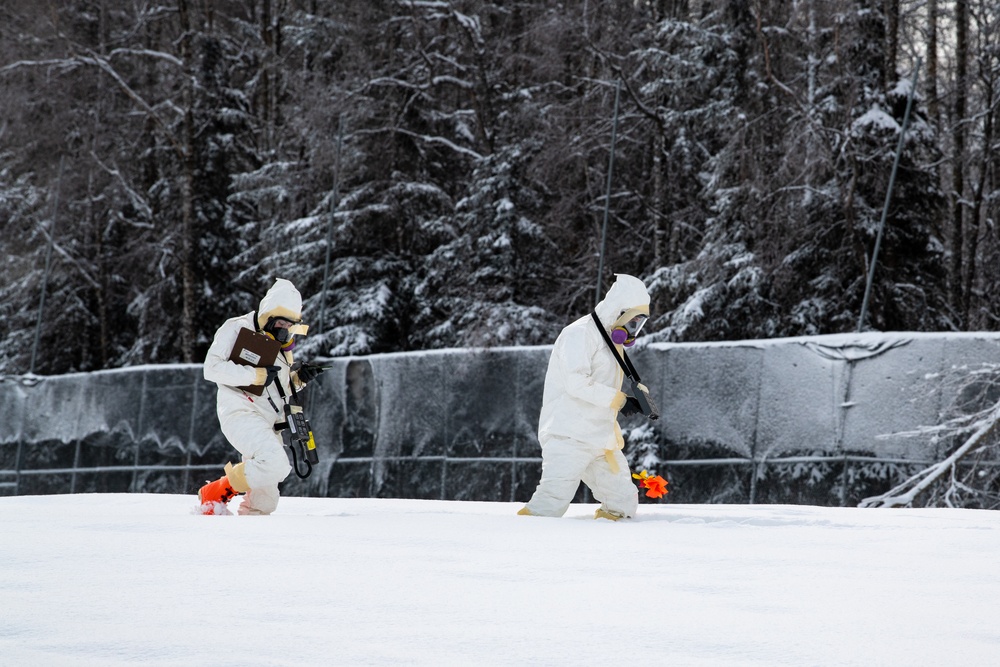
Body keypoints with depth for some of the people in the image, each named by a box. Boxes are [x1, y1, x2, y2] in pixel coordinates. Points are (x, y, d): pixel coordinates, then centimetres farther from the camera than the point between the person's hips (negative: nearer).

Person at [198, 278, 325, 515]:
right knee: (276, 464, -30)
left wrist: (299, 378, 4)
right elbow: (212, 369, -15)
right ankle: (215, 494, -16)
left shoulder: (282, 344, 20)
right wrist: (256, 375, -20)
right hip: (240, 413, -8)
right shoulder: (236, 329, -4)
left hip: (268, 424, 8)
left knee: (264, 504, 7)